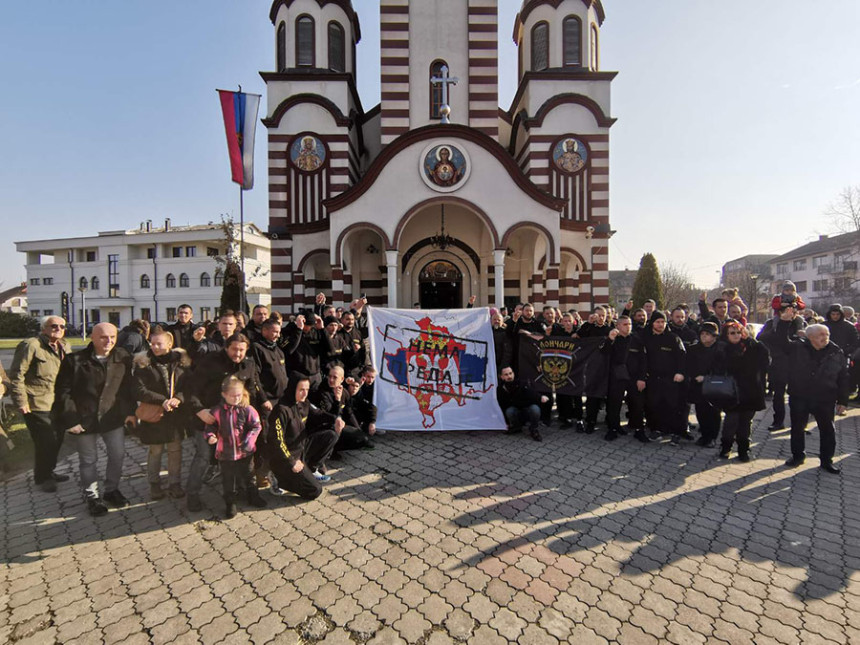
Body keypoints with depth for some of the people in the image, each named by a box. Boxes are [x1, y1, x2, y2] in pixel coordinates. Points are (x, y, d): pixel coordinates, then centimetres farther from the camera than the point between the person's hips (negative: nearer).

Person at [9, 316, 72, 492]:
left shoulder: (64, 346, 8)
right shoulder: (30, 345, -14)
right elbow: (16, 375, -14)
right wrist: (21, 401, -16)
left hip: (59, 404, 7)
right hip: (38, 405, -7)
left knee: (57, 440, 17)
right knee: (45, 443, 1)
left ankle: (49, 471, 36)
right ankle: (41, 478, 22)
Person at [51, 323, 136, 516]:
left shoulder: (122, 358, -4)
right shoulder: (74, 360, -13)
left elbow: (128, 387, 3)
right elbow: (63, 392, -9)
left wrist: (130, 411, 1)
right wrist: (71, 420, -11)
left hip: (114, 417, 3)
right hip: (84, 419, -2)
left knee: (118, 455, 11)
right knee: (88, 460, 12)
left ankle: (111, 490, 33)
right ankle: (92, 496, 31)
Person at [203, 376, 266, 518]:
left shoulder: (247, 410, -12)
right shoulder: (217, 411, -9)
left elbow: (256, 426, -9)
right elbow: (210, 427, 1)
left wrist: (248, 440, -20)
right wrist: (210, 436, -20)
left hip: (245, 452, 0)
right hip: (225, 453, 0)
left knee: (247, 476, 18)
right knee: (228, 479, 14)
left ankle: (253, 496, 38)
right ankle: (230, 503, 33)